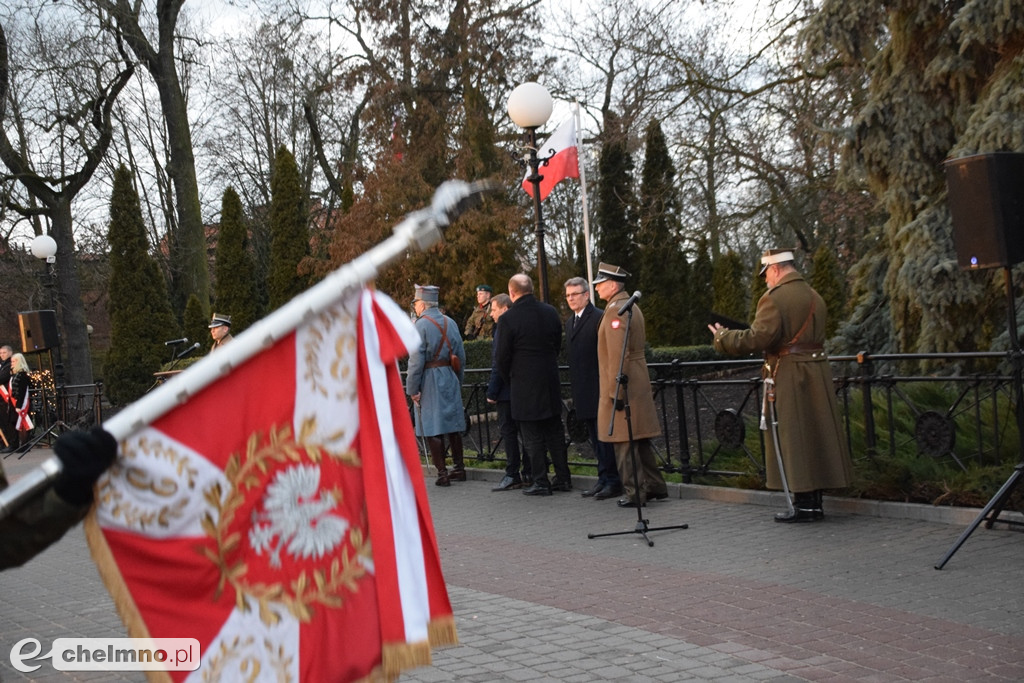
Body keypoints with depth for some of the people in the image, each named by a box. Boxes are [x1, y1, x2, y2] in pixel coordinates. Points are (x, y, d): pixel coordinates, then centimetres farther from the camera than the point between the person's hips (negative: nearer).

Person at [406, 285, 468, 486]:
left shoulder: (421, 325, -11)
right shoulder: (450, 323, 9)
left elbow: (416, 361, -15)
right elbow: (461, 357, 12)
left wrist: (412, 389, -11)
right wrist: (458, 382, 20)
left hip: (429, 381, -6)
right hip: (450, 379, 7)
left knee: (432, 429, -2)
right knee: (453, 425, 13)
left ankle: (442, 473, -3)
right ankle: (459, 468, 20)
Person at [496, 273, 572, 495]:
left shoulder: (508, 319, -14)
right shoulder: (550, 312, 2)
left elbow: (503, 357, -9)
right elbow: (558, 345, 10)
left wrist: (508, 379, 9)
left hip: (525, 385, -5)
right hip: (551, 382, 5)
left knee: (533, 437, 2)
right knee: (555, 432, 14)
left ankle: (541, 483, 4)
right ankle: (563, 478, 18)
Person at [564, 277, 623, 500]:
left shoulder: (599, 318, -9)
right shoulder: (570, 322, 18)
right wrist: (575, 387, 17)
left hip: (599, 389, -9)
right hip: (583, 392, 9)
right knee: (595, 437, 11)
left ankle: (613, 482, -3)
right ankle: (604, 479, 16)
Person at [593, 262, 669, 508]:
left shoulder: (615, 310, -15)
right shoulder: (632, 307, 16)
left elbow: (618, 355, -21)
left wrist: (616, 391, -21)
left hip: (622, 385, -10)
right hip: (639, 384, 10)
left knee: (624, 442, -4)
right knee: (640, 440, 15)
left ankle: (635, 493, -1)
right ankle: (654, 487, 20)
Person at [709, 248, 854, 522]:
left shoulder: (774, 298, -13)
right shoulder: (815, 297, 14)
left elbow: (758, 338, -21)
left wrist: (723, 338, -8)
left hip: (788, 377, -8)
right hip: (817, 374, 8)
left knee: (792, 440, -3)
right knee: (815, 436, 11)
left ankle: (803, 505, -1)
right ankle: (814, 501, 17)